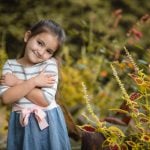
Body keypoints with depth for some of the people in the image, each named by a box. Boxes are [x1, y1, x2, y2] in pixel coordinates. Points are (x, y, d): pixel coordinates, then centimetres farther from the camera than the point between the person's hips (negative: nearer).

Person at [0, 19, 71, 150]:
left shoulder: (50, 64, -9)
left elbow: (45, 100, -18)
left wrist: (17, 83, -15)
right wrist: (33, 82, -18)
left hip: (47, 123, -2)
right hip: (21, 124, 2)